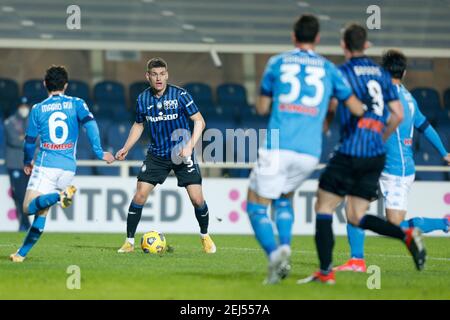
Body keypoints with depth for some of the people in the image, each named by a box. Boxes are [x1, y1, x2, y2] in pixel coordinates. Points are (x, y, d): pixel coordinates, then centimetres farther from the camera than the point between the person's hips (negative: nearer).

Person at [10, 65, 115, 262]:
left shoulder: (37, 109, 6)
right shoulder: (76, 104, 6)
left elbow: (30, 141, 11)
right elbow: (90, 124, -9)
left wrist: (27, 163, 27)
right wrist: (99, 152, -8)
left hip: (46, 164, -3)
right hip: (68, 166, 3)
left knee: (29, 207, -8)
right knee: (41, 212, 10)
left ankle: (61, 195, -32)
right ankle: (22, 253, 5)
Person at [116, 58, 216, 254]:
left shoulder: (180, 95, -11)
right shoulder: (143, 99, -1)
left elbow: (199, 121, -6)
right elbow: (139, 125, 17)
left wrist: (190, 146, -18)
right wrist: (126, 148, 9)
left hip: (181, 154, -2)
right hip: (156, 155, 2)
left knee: (197, 199, -7)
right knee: (140, 195, -10)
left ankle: (205, 237, 19)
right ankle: (129, 242, 1)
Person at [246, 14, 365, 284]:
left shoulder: (277, 63, 9)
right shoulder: (329, 69, 11)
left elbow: (262, 108, 15)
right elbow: (357, 109, 11)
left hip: (278, 147, -3)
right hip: (310, 152, 3)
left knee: (256, 205, 7)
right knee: (285, 197, 27)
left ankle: (274, 253, -18)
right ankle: (284, 247, 4)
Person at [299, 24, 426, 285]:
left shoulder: (342, 73, -4)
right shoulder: (382, 74, 13)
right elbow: (398, 115, 12)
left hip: (350, 153, -6)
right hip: (377, 156, 6)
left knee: (323, 209, 4)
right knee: (356, 217, 12)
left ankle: (326, 272, -1)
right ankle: (407, 235, -8)